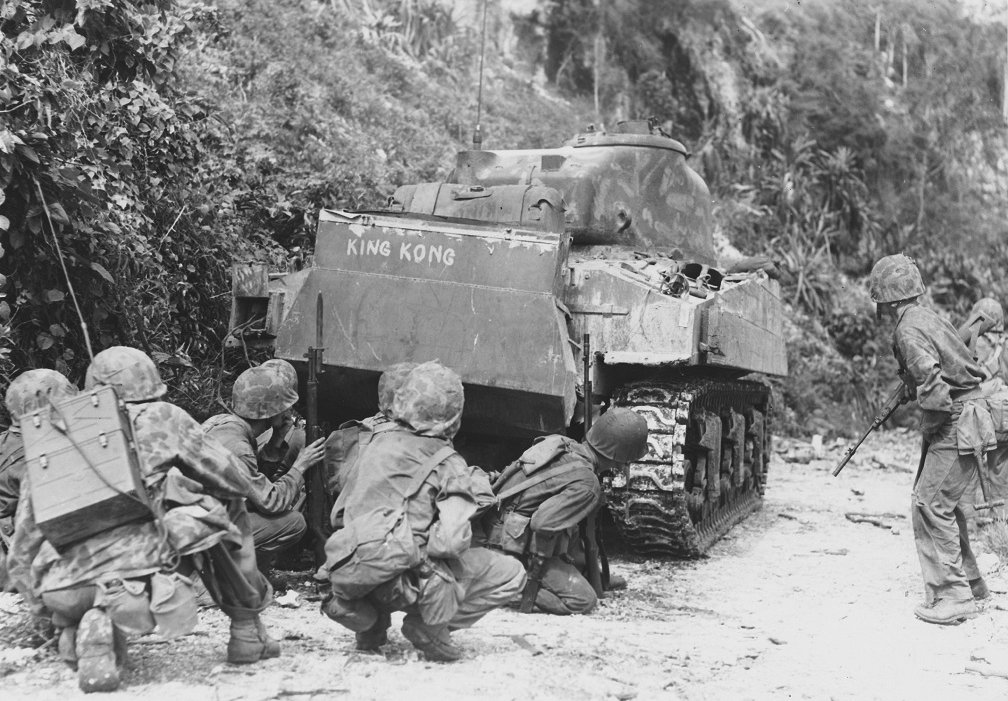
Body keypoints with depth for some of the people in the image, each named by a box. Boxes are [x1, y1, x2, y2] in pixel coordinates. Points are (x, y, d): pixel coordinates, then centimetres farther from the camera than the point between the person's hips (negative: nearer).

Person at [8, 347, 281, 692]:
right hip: (142, 571, -3)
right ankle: (247, 631, 18)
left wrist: (42, 610, 30)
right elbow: (238, 481, 15)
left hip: (63, 593, 3)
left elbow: (23, 548, 20)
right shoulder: (161, 418, 10)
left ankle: (87, 633, 3)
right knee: (228, 508, 20)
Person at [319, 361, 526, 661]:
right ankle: (429, 624, -4)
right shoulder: (449, 464, -2)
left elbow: (341, 510, 21)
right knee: (512, 574, 6)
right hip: (396, 578, -6)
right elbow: (451, 541, -16)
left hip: (346, 574, 6)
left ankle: (370, 619, 18)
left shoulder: (377, 443, 15)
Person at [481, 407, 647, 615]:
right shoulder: (586, 485, -24)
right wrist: (536, 572, -16)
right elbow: (543, 524, -31)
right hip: (517, 544, -9)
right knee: (584, 600, -11)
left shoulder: (564, 445, 1)